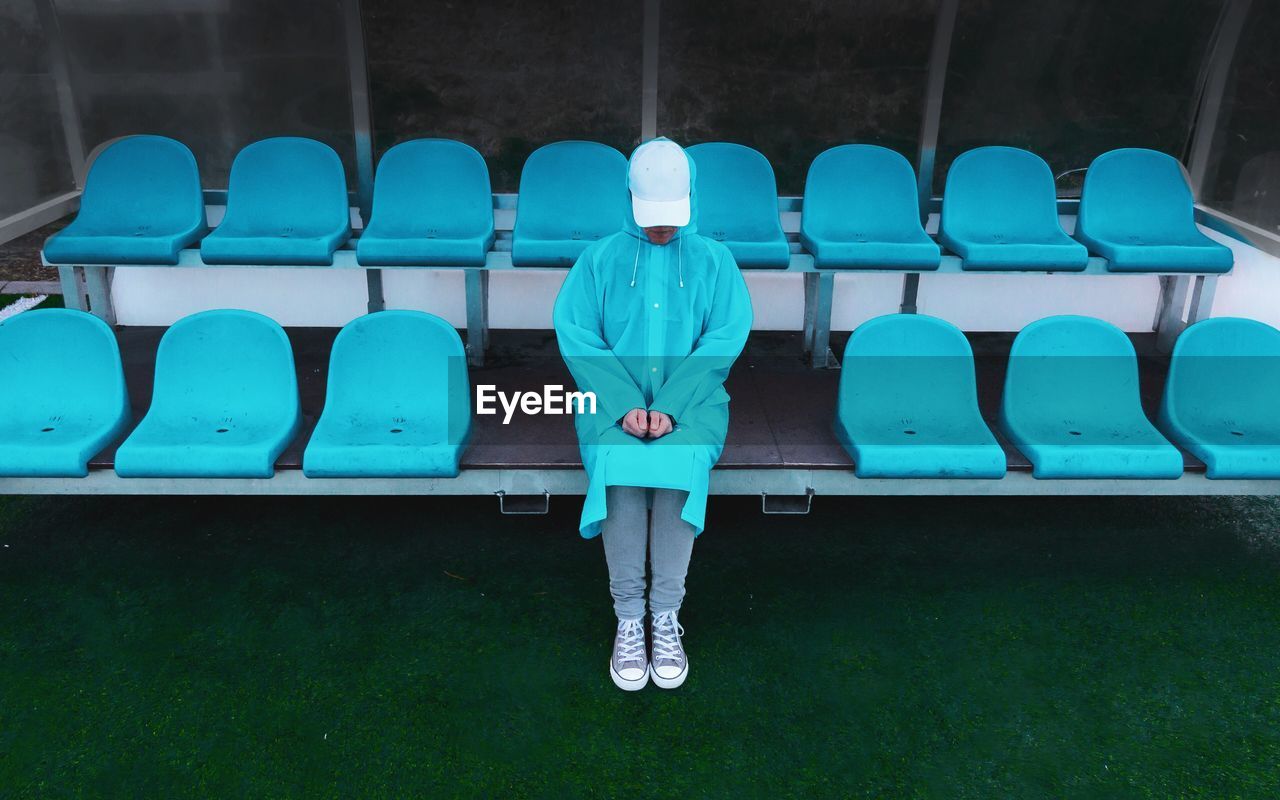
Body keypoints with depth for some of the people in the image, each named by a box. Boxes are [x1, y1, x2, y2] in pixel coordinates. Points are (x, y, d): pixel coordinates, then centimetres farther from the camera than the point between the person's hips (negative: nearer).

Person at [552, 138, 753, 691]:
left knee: (679, 467, -31)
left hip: (691, 402, 0)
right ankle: (628, 618, -16)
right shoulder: (600, 258, 8)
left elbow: (725, 338, -3)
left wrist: (670, 406, -16)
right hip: (612, 400, 0)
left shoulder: (713, 260, 8)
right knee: (618, 468, -30)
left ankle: (666, 615, -16)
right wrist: (624, 405, -15)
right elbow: (575, 335, -2)